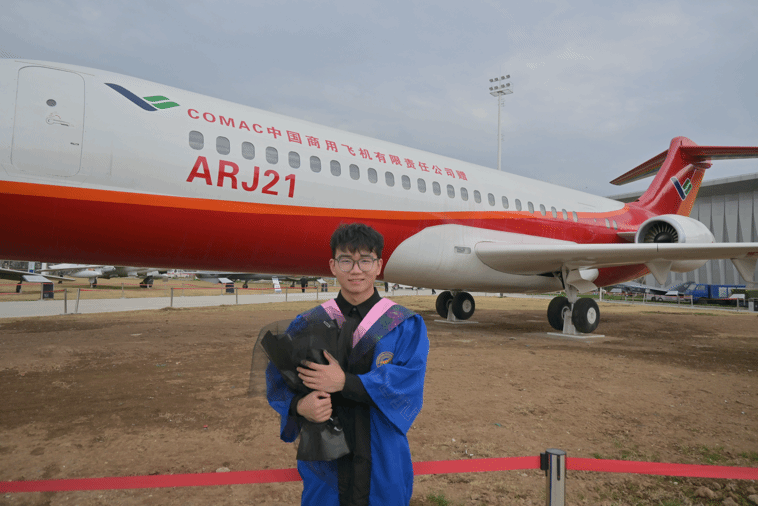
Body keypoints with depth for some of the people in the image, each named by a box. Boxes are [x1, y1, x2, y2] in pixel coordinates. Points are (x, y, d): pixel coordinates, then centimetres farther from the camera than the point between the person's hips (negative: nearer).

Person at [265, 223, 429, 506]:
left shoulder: (405, 326, -7)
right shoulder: (308, 325, -1)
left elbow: (410, 380, -18)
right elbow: (277, 378, -4)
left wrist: (345, 382, -26)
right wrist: (299, 405, -26)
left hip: (383, 461, -1)